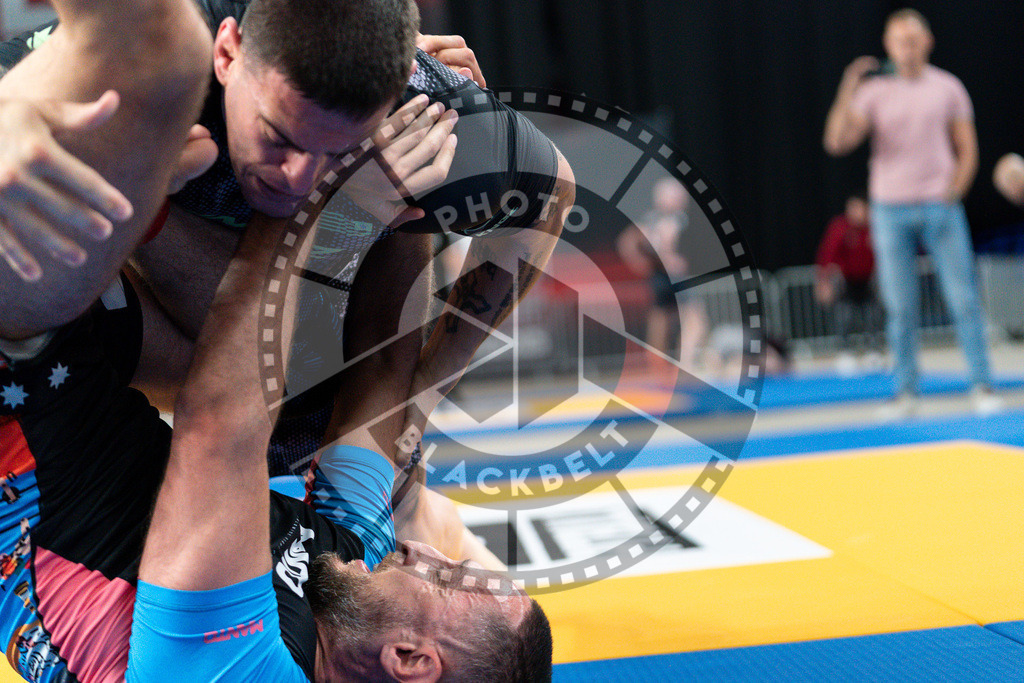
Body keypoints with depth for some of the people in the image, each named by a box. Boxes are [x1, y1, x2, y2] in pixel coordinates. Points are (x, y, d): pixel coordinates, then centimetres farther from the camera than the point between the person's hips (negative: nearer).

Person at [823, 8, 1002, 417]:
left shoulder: (948, 88, 7)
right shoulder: (873, 92, 5)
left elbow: (967, 151, 9)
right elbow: (837, 143, -7)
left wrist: (953, 192, -5)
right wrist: (847, 92, -18)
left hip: (941, 206, 0)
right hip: (890, 210, 0)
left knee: (964, 298, -4)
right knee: (900, 307, 0)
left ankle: (982, 386, 2)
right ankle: (906, 392, 6)